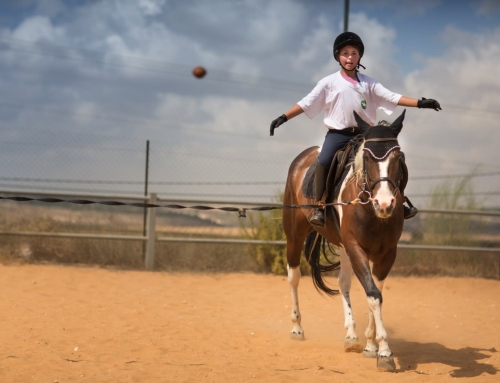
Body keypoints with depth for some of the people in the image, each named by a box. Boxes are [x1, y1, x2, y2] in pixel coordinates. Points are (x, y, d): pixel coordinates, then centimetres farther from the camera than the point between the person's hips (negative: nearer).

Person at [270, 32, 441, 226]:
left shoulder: (369, 83, 10)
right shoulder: (329, 83, 3)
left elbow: (392, 98, 4)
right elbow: (307, 103, 0)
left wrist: (420, 103, -6)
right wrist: (284, 117, -10)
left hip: (364, 134, 3)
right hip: (337, 134, -3)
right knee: (324, 161, -29)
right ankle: (319, 207, -24)